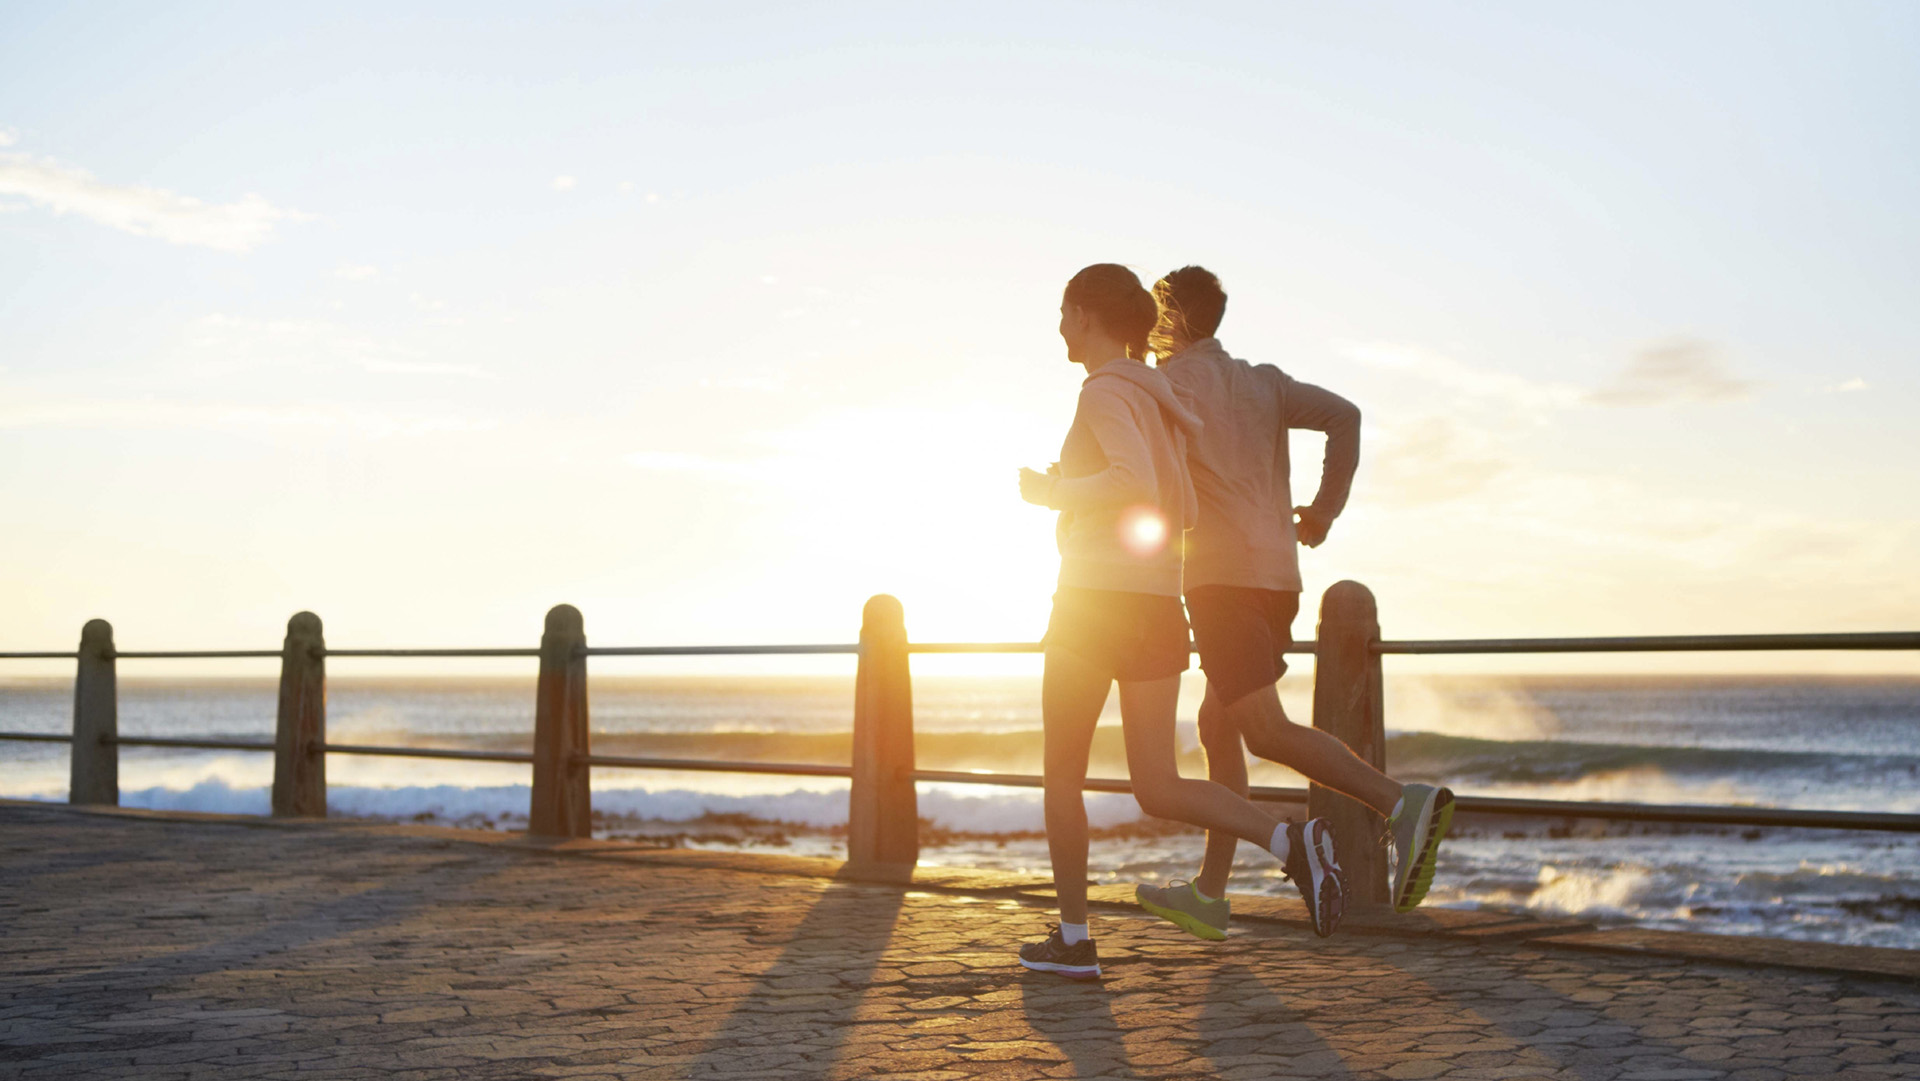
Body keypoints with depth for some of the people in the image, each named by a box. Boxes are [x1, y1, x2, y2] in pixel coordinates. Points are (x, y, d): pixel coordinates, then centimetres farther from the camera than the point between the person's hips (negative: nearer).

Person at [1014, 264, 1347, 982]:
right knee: (1157, 791, 5)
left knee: (1062, 773, 10)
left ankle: (1073, 940, 15)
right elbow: (1185, 512, 21)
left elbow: (1139, 484, -25)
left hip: (1096, 603, -7)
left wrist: (1054, 492, -10)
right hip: (1159, 607, 7)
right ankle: (1291, 842, -17)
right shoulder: (1160, 399, 18)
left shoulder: (1106, 390, -9)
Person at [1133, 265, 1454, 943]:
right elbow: (1345, 415, 4)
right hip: (1278, 576, 8)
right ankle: (1208, 895, 17)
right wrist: (1326, 508, 5)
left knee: (1265, 731, -14)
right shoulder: (1263, 382, 19)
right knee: (1217, 727, 15)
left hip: (1222, 579, -8)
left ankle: (1403, 806, -32)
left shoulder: (1174, 379, 1)